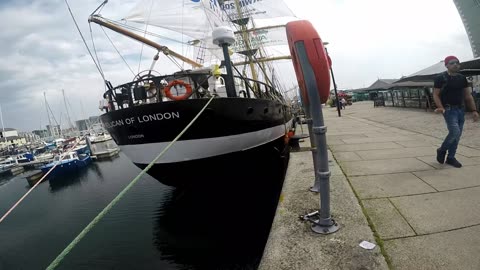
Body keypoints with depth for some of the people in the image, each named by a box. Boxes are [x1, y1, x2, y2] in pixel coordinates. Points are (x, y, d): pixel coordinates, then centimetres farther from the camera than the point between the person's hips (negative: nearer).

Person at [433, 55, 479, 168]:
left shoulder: (462, 78, 11)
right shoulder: (441, 78, -6)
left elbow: (468, 96, 13)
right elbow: (436, 95, -7)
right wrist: (441, 108, -22)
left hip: (461, 109, 6)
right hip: (449, 109, -6)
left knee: (457, 135, 7)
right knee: (455, 132, -18)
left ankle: (450, 158, 18)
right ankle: (442, 150, 7)